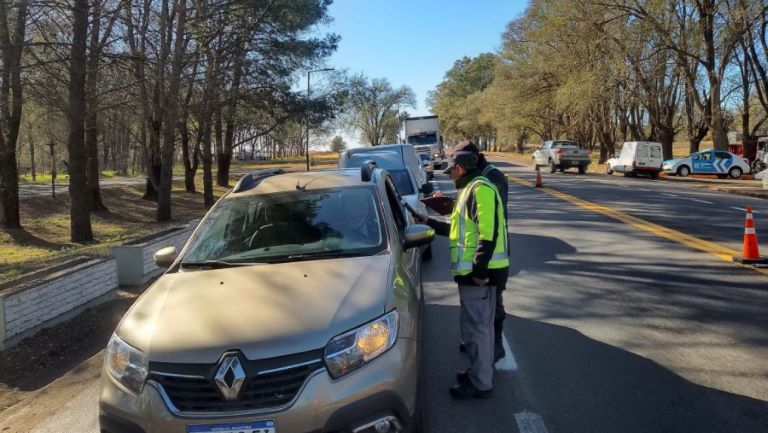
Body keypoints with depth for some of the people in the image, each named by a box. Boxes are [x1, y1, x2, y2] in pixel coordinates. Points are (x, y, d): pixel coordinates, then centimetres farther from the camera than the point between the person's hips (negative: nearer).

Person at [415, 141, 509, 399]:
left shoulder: (480, 189, -15)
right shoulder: (470, 190, 18)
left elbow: (488, 233, -24)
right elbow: (460, 230, 26)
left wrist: (480, 270, -26)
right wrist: (430, 223, 26)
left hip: (480, 272, -10)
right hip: (471, 271, 10)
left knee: (478, 326, -2)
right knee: (473, 324, 19)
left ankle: (481, 384, 8)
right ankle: (478, 371, 32)